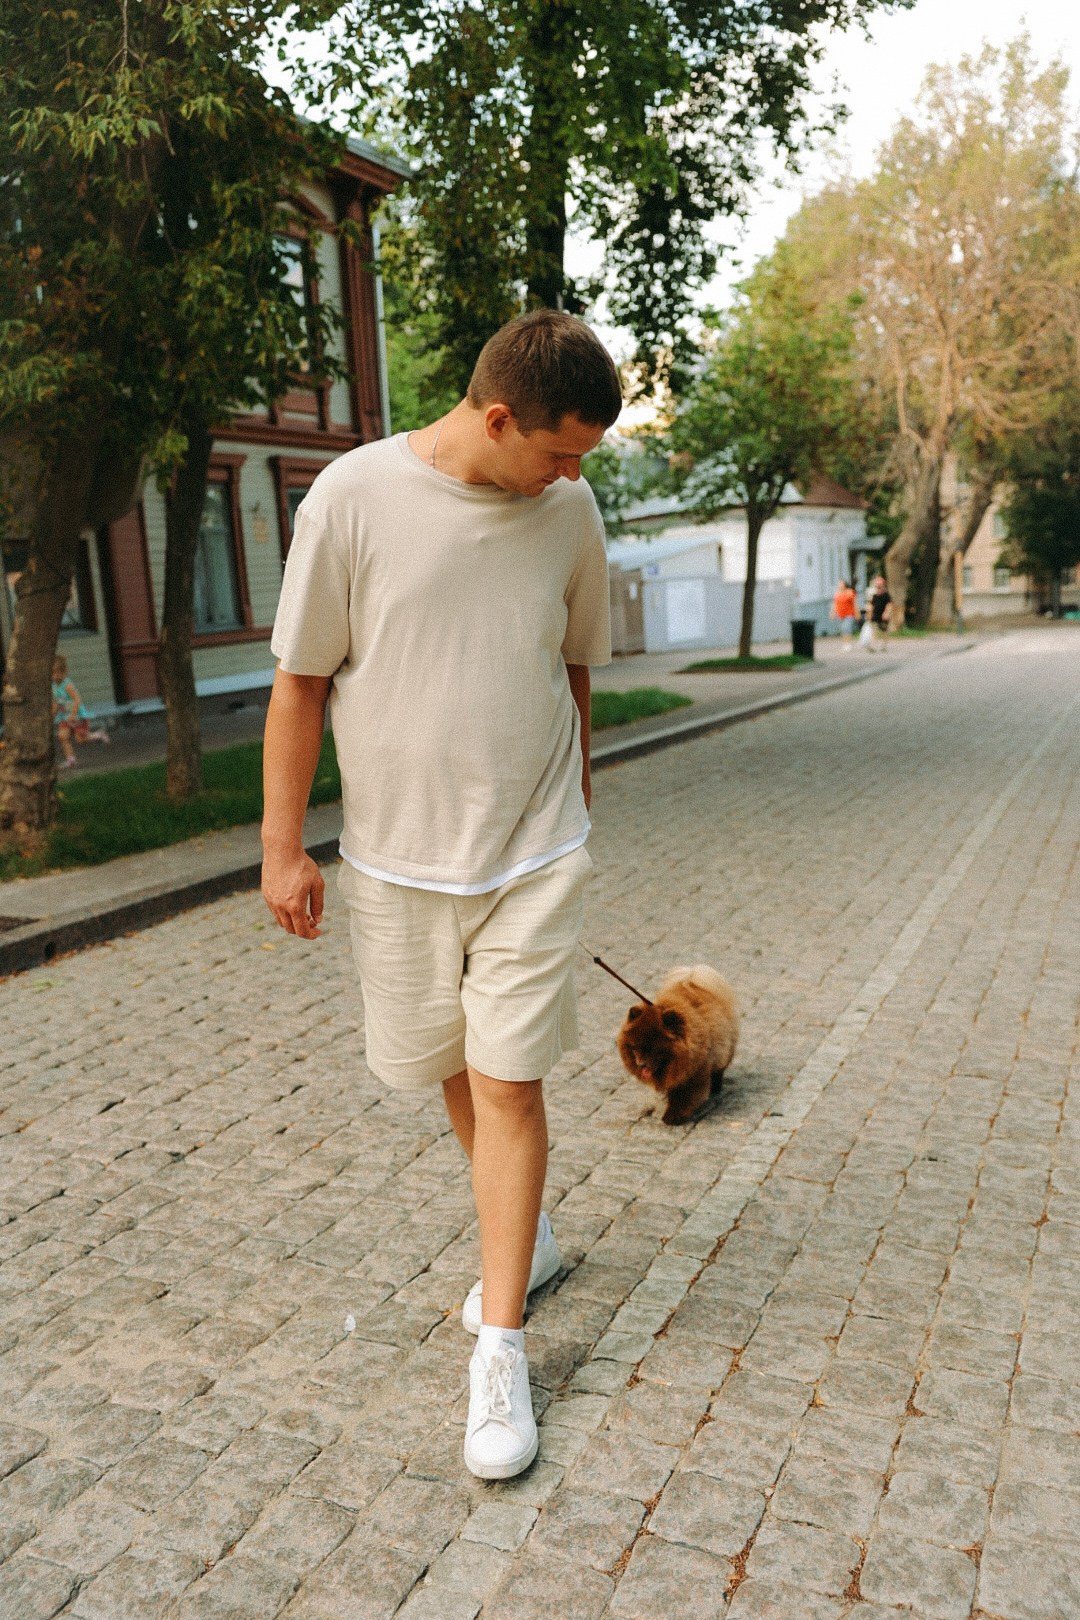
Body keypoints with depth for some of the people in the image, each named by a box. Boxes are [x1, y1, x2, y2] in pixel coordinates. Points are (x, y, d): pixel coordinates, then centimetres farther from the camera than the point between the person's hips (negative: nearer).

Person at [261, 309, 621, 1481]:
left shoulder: (569, 510, -1)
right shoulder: (355, 494, -9)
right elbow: (299, 680, -5)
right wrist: (281, 847, -4)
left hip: (534, 854, 0)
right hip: (397, 857, 0)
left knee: (509, 1081, -1)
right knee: (452, 1071, 15)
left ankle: (499, 1346, 13)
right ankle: (525, 1236, 41)